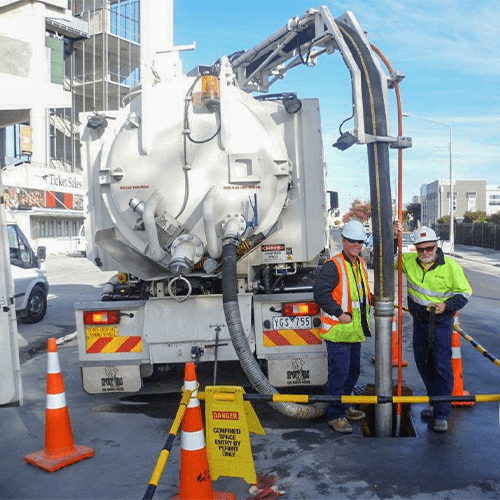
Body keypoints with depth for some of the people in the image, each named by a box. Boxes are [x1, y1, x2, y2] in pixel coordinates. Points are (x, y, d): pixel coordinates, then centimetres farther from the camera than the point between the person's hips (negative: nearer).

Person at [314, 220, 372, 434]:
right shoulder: (333, 265, -15)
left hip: (355, 331, 9)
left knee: (353, 369, 18)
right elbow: (320, 293, -20)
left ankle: (344, 406, 34)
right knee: (339, 372, -6)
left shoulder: (360, 264, 13)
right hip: (338, 330, -9)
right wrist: (339, 314, -21)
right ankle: (335, 415, 5)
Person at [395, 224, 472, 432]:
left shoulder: (450, 266, -11)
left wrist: (446, 306, -21)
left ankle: (442, 413, 5)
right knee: (423, 364, 14)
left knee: (442, 366, -5)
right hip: (420, 321, 5)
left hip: (441, 322, -5)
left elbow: (464, 293, -5)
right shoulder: (409, 261, -1)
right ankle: (435, 403, 31)